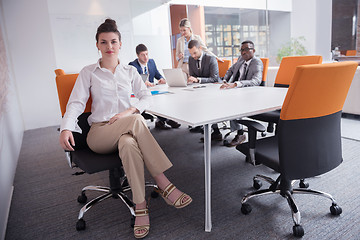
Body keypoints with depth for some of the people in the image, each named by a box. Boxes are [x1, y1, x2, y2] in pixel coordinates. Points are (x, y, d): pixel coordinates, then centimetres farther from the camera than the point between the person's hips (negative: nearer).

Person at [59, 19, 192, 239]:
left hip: (127, 129, 2)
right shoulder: (88, 72, 9)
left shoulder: (130, 71, 15)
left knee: (129, 143, -38)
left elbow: (146, 96, 8)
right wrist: (66, 128, -19)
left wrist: (131, 110, -13)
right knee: (136, 121, -35)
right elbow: (76, 103, 0)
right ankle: (164, 185, -33)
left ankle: (140, 207, -29)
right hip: (99, 134, -2)